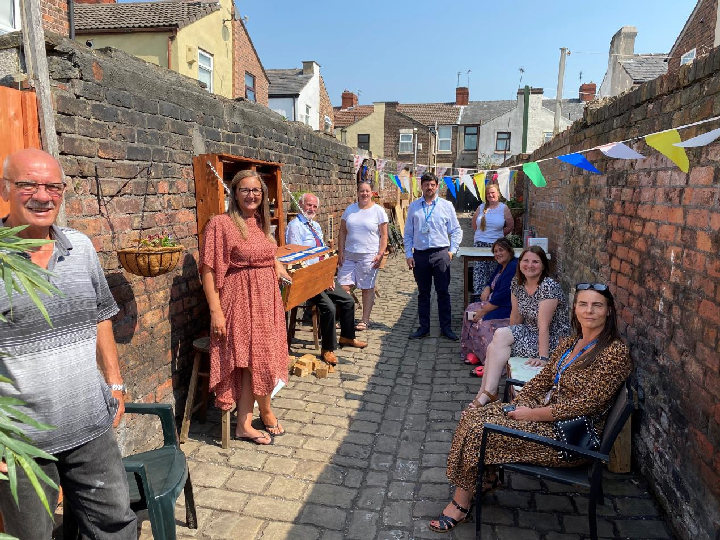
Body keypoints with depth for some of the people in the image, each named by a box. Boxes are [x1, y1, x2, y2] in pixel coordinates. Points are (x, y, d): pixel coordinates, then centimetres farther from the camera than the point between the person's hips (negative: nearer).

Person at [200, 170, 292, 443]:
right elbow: (208, 270, -15)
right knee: (257, 360, 0)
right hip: (241, 300, -7)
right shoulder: (221, 223, -12)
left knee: (254, 361, 10)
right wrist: (216, 311, -18)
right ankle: (266, 412, 25)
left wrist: (277, 266, 12)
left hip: (266, 298, 7)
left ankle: (244, 425, 21)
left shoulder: (259, 223, 10)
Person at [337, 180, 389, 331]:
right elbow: (342, 233, 10)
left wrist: (380, 254, -10)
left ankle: (365, 320, 15)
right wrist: (341, 252, 3)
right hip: (348, 255, 3)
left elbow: (384, 236, -1)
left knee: (367, 288, 4)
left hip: (368, 256, -3)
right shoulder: (350, 209, 10)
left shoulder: (378, 211, 0)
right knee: (343, 286, -2)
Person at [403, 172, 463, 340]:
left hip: (440, 254, -1)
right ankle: (424, 327, 20)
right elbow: (408, 233, 9)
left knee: (443, 292, 4)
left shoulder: (446, 205, 4)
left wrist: (452, 250, -1)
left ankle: (446, 328, 14)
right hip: (420, 255, 1)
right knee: (423, 293, 10)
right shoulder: (413, 206, 7)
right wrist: (408, 254, 2)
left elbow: (456, 230, 8)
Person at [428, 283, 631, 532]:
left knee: (479, 431, -15)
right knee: (473, 416, -8)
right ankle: (486, 478, 12)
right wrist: (515, 405, -5)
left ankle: (461, 504, 5)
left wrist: (531, 414, -18)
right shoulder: (568, 344, 7)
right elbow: (541, 380, 11)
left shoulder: (615, 352, -17)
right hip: (543, 411, 8)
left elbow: (586, 404, -22)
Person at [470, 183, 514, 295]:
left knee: (494, 272, 3)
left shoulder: (504, 208, 3)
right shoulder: (481, 207, 8)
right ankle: (478, 294, -3)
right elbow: (474, 224, 20)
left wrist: (498, 235, 8)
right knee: (479, 271, -5)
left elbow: (510, 226, 9)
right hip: (480, 244, 1)